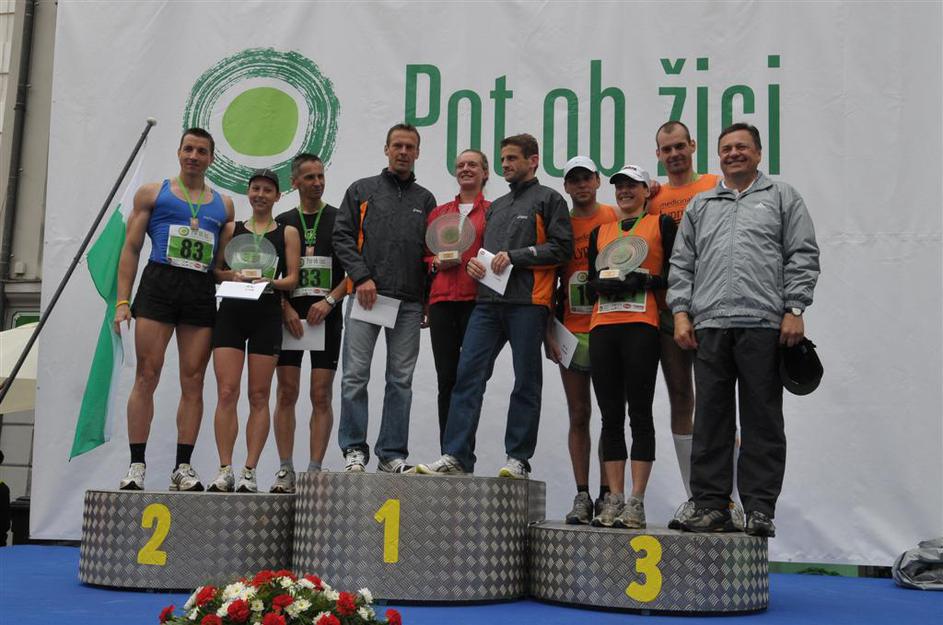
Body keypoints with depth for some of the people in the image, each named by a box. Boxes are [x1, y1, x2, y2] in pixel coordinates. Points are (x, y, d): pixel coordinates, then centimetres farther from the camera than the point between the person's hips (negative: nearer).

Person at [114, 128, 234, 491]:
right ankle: (136, 465, -3)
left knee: (193, 381, 0)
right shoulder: (152, 194, 12)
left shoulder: (223, 205, 18)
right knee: (146, 376, -7)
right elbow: (131, 248, 6)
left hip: (203, 293, 2)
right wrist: (122, 302, -3)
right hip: (159, 284, -2)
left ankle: (183, 467, 4)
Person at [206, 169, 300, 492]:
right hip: (231, 311, 1)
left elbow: (292, 278, 4)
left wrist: (270, 282, -16)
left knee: (259, 396, -1)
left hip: (267, 315, -1)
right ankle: (225, 471, -2)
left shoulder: (287, 232, 11)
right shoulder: (231, 229, 15)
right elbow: (215, 269, 11)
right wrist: (234, 275, -9)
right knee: (226, 393, -7)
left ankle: (250, 472, 3)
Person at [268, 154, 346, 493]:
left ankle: (314, 471, -1)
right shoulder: (282, 222, 11)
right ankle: (286, 470, 3)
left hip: (326, 316, -1)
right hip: (290, 315, 1)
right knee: (287, 393, -1)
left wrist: (329, 301, -10)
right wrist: (286, 308, -6)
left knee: (321, 395, -3)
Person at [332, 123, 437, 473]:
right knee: (355, 376, -5)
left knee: (401, 380, 3)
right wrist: (361, 277, -10)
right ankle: (354, 450, 4)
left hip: (409, 302, 2)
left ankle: (392, 455, 9)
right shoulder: (362, 190, 11)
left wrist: (428, 300, 6)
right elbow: (342, 237, 3)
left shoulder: (425, 200, 18)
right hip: (366, 296, -2)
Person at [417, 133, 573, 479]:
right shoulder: (496, 206, 27)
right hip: (488, 301, 6)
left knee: (526, 382, 0)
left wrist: (515, 256, -10)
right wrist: (473, 262, 10)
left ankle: (518, 460, 6)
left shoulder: (548, 199, 6)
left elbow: (562, 247, -5)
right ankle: (455, 457, -3)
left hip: (527, 302, -6)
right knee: (468, 375, -4)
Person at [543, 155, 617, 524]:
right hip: (572, 332, 2)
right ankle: (582, 496, 8)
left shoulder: (617, 218, 6)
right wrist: (548, 333, 4)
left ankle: (607, 494, 4)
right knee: (578, 415, 4)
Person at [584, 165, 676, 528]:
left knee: (639, 412, -6)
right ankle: (614, 498, 7)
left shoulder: (662, 224, 8)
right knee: (610, 414, 3)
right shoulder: (600, 232, 21)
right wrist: (602, 284, -2)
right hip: (602, 328, 4)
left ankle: (636, 502, -4)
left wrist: (645, 281, -14)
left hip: (641, 325, -4)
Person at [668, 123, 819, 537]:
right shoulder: (700, 205, 21)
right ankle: (710, 506, 8)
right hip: (710, 325, 3)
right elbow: (681, 264, 17)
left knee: (763, 420, -1)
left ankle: (760, 508, 4)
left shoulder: (782, 197, 13)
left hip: (764, 324, -2)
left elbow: (803, 257, 5)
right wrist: (681, 311, 5)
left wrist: (794, 309, -5)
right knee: (709, 420, 2)